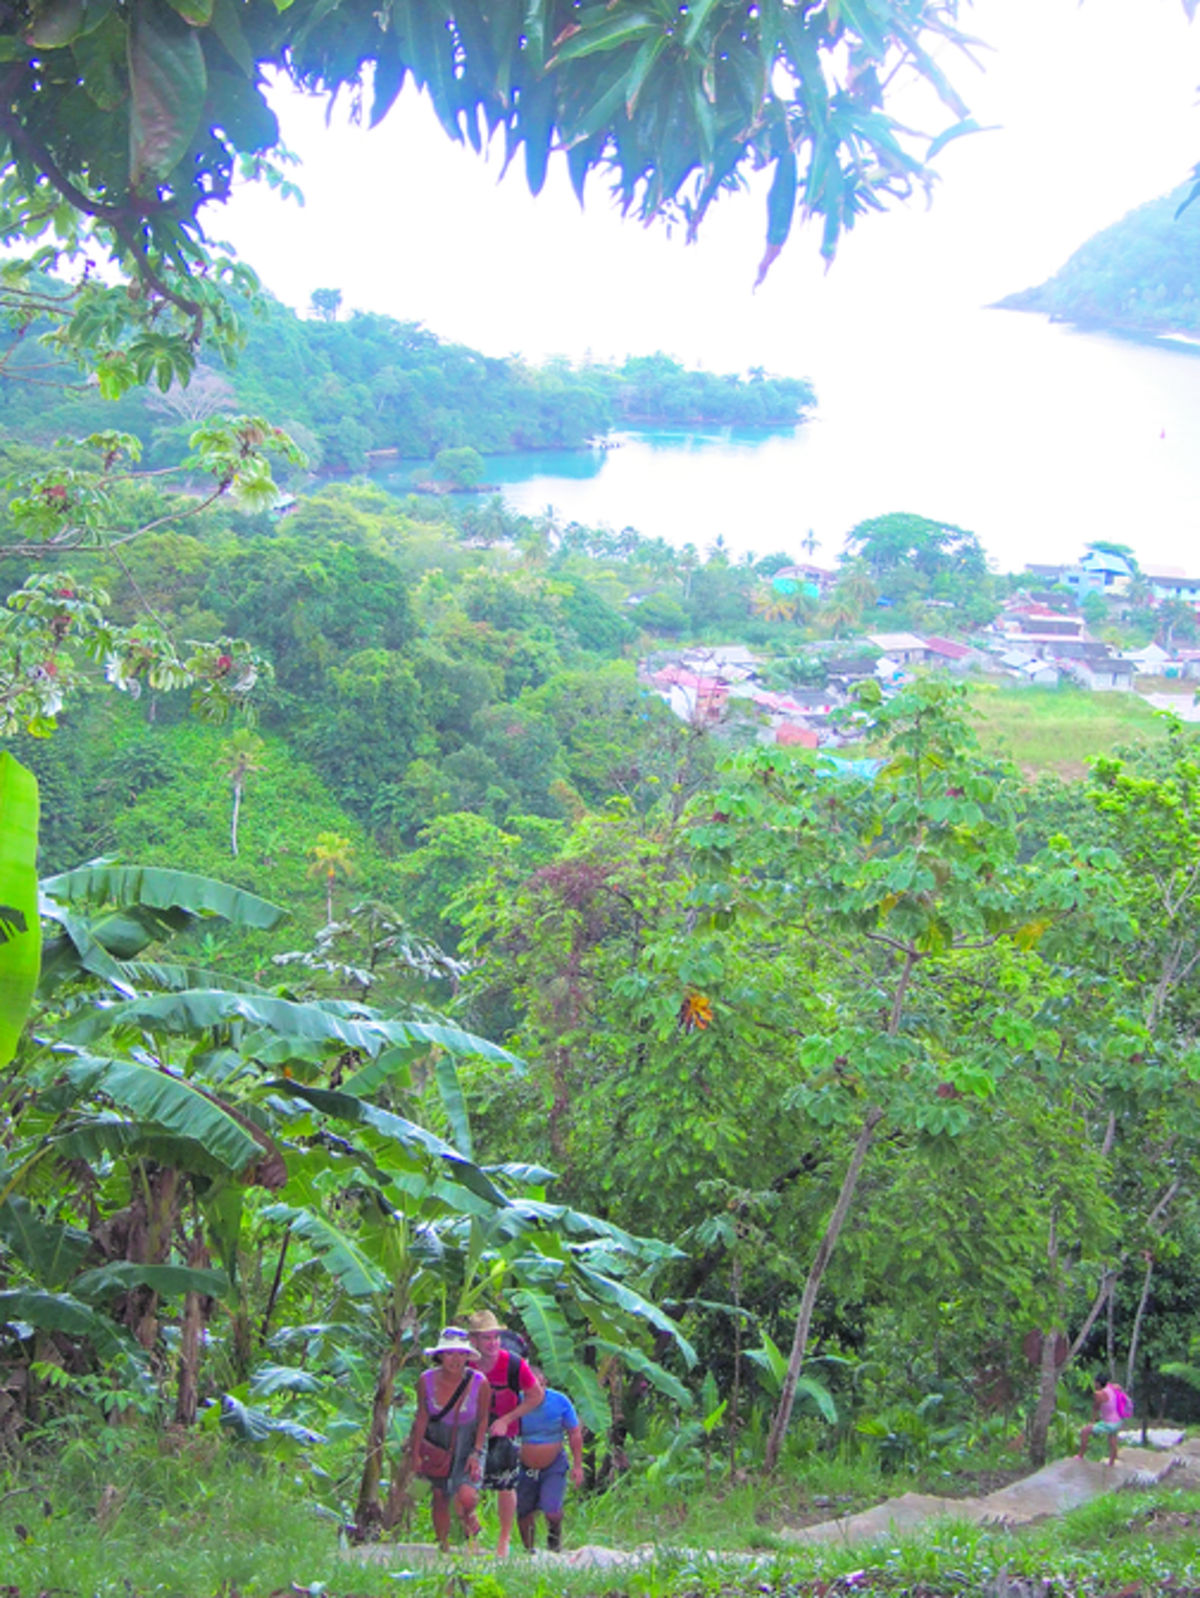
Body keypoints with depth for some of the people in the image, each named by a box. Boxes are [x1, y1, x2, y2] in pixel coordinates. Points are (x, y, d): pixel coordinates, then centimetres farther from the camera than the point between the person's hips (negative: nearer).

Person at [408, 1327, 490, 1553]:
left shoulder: (479, 1383, -20)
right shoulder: (426, 1380, -16)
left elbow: (483, 1420, -6)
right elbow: (422, 1417, -2)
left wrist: (476, 1453, -11)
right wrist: (416, 1453, 2)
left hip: (468, 1443, -2)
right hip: (437, 1444, 2)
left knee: (466, 1497, -19)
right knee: (439, 1497, 9)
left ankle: (470, 1525, 16)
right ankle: (444, 1548, 30)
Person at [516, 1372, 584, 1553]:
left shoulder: (560, 1401, -12)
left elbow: (575, 1434, -2)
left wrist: (577, 1465, -3)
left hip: (554, 1466, -1)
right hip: (525, 1468, 1)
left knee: (551, 1511, -16)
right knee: (524, 1514, 6)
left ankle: (554, 1531, 18)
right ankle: (529, 1551, 31)